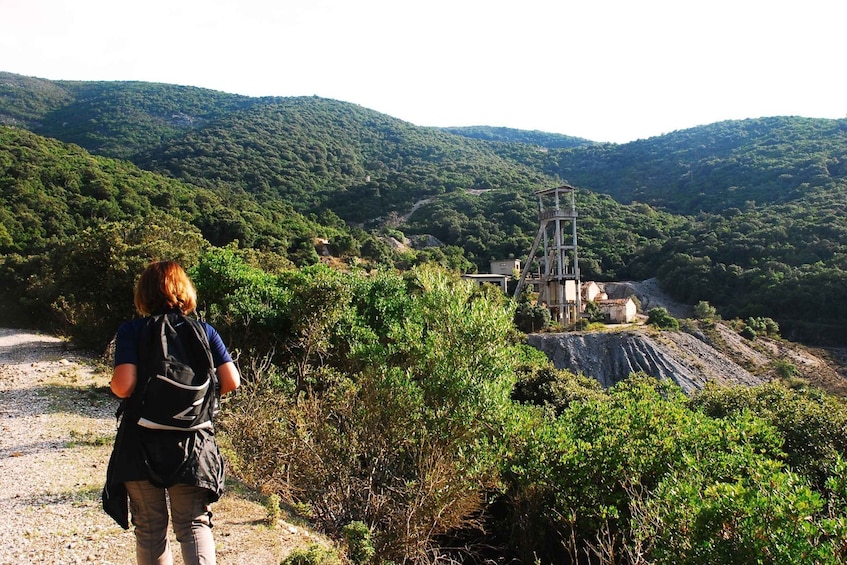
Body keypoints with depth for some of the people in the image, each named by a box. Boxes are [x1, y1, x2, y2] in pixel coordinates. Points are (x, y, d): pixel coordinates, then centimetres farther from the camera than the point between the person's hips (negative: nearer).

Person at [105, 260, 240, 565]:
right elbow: (231, 381, -7)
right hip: (191, 445, 1)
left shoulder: (130, 330, -7)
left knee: (150, 528, 15)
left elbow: (123, 387, -18)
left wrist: (115, 384, 5)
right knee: (193, 523, 11)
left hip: (141, 445, -1)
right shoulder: (204, 331, -1)